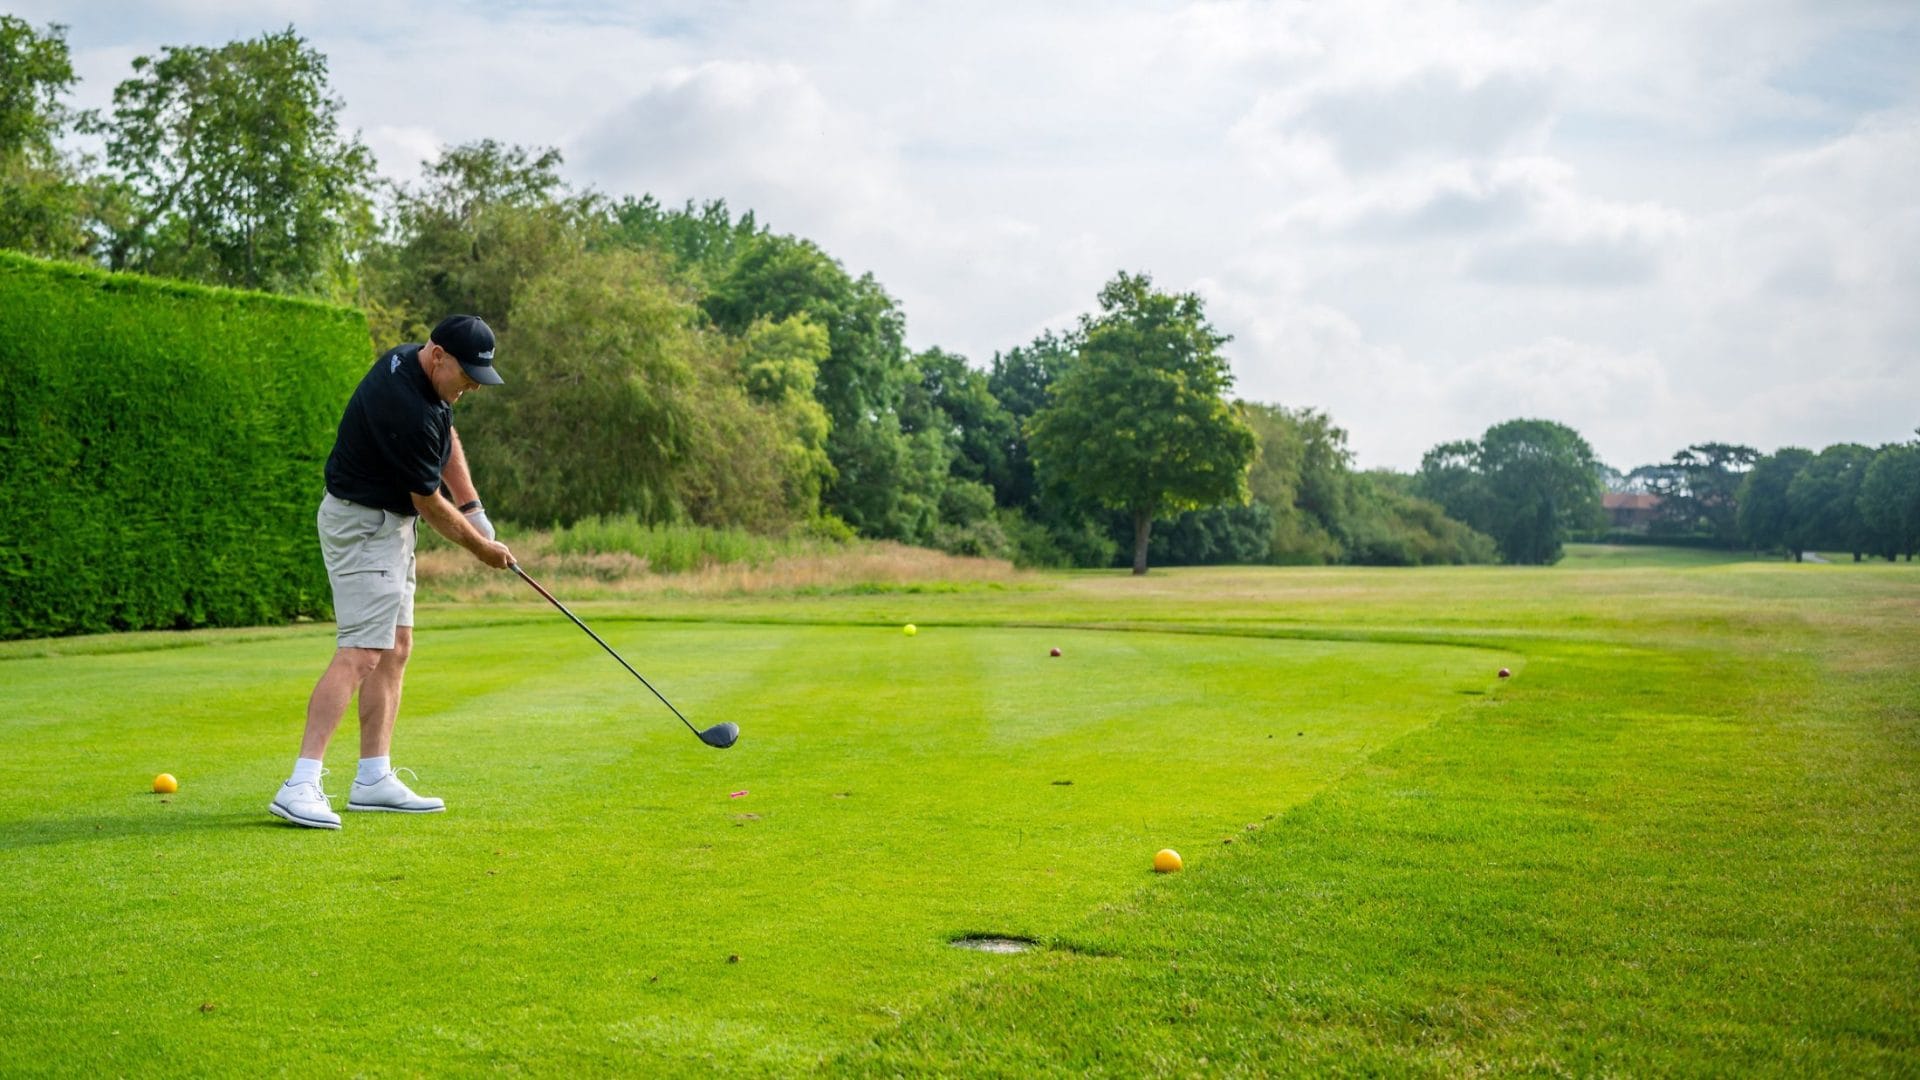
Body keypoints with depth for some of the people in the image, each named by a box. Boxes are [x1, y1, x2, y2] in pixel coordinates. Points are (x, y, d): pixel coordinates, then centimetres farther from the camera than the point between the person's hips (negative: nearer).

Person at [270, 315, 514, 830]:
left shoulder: (411, 362, 2)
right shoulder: (406, 410, -28)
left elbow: (448, 438, 17)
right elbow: (430, 505, -17)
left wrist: (473, 508, 8)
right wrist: (480, 547, -2)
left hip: (389, 522, 10)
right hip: (364, 524, -10)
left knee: (395, 648, 10)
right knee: (361, 652, -16)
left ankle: (374, 778, 14)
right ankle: (300, 786, -18)